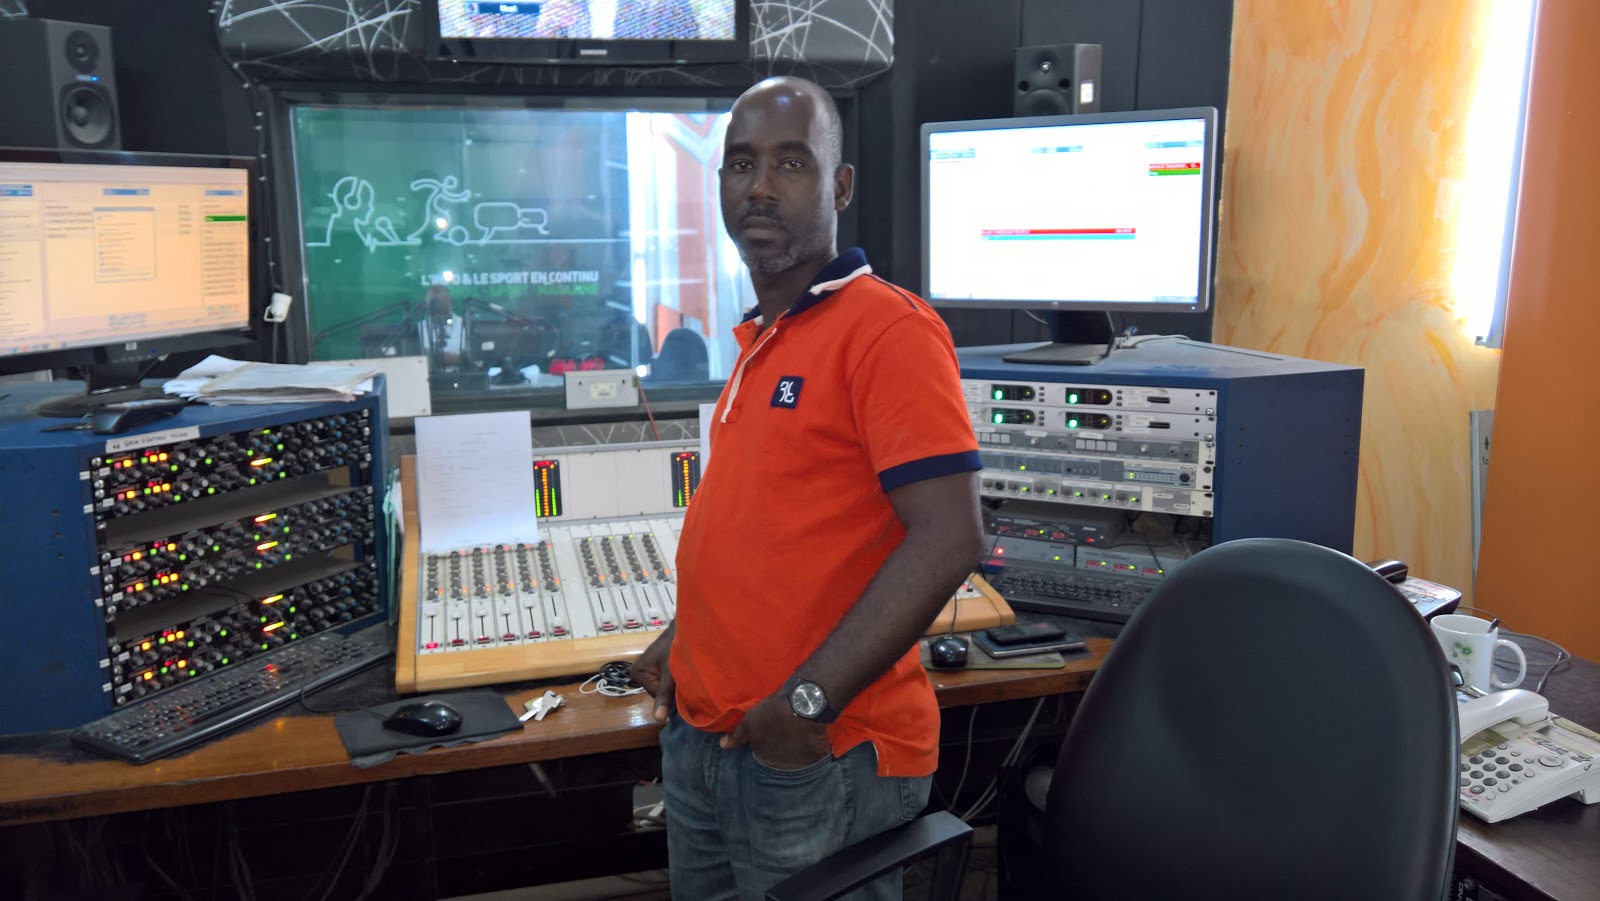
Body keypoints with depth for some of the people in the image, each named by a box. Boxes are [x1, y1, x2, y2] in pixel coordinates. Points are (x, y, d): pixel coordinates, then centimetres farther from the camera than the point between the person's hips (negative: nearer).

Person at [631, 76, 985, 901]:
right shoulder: (758, 340, 9)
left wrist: (807, 703, -21)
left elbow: (946, 540, -22)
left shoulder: (888, 329, -15)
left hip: (821, 758, -8)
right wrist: (686, 641, 10)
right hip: (703, 736, 8)